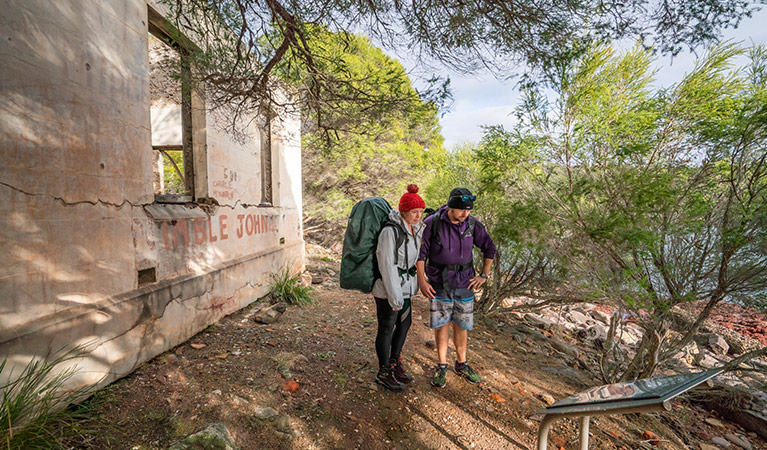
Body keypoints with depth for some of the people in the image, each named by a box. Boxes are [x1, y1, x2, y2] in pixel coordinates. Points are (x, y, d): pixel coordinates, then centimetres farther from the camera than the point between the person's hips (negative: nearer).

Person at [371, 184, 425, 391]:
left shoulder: (416, 229, 2)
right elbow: (386, 266, -23)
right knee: (386, 329, 9)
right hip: (387, 289, -8)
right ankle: (384, 372, 30)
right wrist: (395, 297, -21)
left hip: (403, 287, 8)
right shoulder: (390, 231, -24)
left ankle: (394, 364, 41)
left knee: (405, 323, 19)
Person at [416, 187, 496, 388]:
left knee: (461, 325, 12)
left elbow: (489, 249, 7)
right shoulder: (432, 223, -15)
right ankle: (442, 367, 27)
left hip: (464, 282, 2)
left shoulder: (473, 224, -7)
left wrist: (483, 276, 4)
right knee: (441, 324, 8)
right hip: (439, 282, -2)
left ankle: (461, 364, 34)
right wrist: (421, 281, -12)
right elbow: (420, 252, -8)